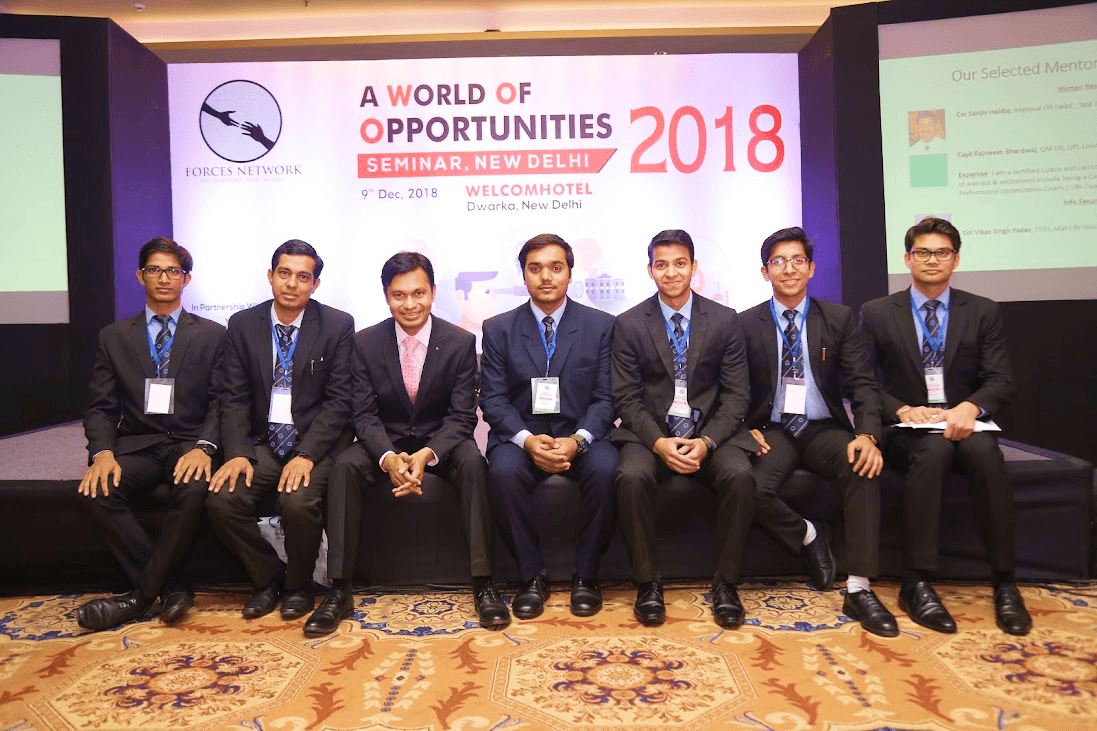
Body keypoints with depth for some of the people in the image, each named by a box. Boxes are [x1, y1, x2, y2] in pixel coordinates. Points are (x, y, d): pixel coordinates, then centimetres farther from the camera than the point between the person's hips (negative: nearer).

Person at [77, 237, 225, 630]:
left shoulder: (212, 335, 8)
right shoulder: (113, 337, 13)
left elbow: (220, 401, 0)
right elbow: (100, 406, 7)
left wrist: (204, 446, -19)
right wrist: (102, 452, -13)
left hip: (189, 444, -2)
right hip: (136, 445, 2)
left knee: (193, 490, -33)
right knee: (99, 491, -27)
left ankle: (142, 593, -14)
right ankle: (171, 587, -16)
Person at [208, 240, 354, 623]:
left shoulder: (337, 325, -3)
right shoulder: (242, 325, 6)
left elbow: (339, 399, -7)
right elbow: (235, 398, 4)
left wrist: (307, 455, -18)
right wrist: (237, 453, -12)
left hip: (317, 439, -3)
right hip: (263, 439, 3)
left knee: (299, 502, -29)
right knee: (222, 501, -20)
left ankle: (299, 585, 2)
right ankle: (268, 578, 7)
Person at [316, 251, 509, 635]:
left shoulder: (461, 342, -8)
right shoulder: (365, 343, -4)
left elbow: (462, 416, -10)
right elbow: (364, 414, -7)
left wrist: (426, 455, -29)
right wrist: (388, 457, -28)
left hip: (441, 443, -1)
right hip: (386, 443, 1)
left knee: (472, 461, -33)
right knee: (344, 466, -28)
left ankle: (483, 583, -26)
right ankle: (340, 591, -21)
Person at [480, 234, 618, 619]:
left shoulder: (601, 325, 5)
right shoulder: (498, 329, 6)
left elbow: (606, 398, 0)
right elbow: (493, 399, 0)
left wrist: (577, 440, -18)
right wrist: (527, 440, -19)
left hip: (581, 436, 0)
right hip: (521, 435, 0)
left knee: (606, 469, -31)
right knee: (503, 471, -32)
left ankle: (586, 574, -10)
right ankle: (532, 575, -11)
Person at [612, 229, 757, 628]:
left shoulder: (725, 320, 4)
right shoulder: (629, 324, 3)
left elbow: (735, 395, 2)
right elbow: (627, 398, -1)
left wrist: (707, 441, -15)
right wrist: (658, 442, -17)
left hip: (711, 432, 1)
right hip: (651, 432, 0)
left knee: (740, 476, -29)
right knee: (631, 477, -31)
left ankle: (726, 583, -10)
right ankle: (647, 583, -13)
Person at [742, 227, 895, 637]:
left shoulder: (839, 319, 7)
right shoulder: (746, 324, 5)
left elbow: (862, 384, 0)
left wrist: (867, 435, -18)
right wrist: (748, 430, -14)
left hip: (824, 430, 1)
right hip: (772, 431, 0)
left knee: (863, 469, -32)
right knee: (752, 490, -31)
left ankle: (858, 590, -24)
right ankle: (808, 536, 2)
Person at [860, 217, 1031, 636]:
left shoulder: (983, 312, 10)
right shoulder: (876, 313, 6)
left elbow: (1001, 381, 1)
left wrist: (970, 407, -22)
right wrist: (903, 410, -19)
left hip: (963, 425, 2)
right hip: (905, 429, -1)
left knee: (984, 450, -33)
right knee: (934, 449, -35)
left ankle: (1005, 582, -24)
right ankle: (917, 584, -31)